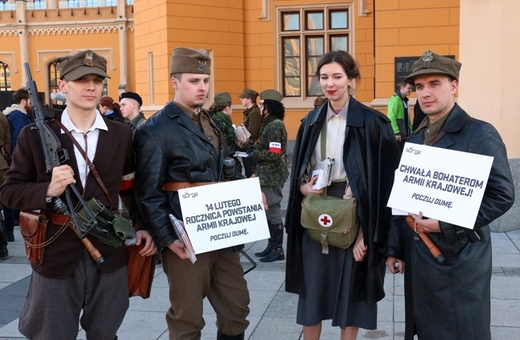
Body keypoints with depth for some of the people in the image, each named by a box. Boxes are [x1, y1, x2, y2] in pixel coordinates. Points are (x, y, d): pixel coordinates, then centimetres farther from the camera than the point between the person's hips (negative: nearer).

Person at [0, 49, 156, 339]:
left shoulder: (122, 135, 3)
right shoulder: (35, 135, -4)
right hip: (56, 256, -1)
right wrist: (48, 191, -20)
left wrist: (142, 226, 0)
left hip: (110, 254, 2)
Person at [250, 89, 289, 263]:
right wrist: (255, 158, 4)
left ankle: (278, 249, 6)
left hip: (272, 176, -10)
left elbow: (274, 154, -22)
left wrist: (254, 154, -13)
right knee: (269, 211, 15)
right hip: (267, 175, 10)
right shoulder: (269, 123, 14)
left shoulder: (275, 125, -16)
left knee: (273, 211, -3)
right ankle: (272, 245, 25)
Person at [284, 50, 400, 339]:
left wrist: (367, 232, -14)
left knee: (351, 289, 7)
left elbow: (381, 181, -10)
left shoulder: (371, 122, -8)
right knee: (312, 288, 10)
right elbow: (298, 171, 14)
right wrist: (303, 187, -9)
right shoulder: (312, 121, 6)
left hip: (352, 214, -4)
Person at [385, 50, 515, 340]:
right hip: (417, 257, 7)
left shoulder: (480, 134, -10)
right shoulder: (415, 139, 12)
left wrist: (446, 225, -22)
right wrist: (395, 248, 11)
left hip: (460, 258, -6)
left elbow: (503, 195, -16)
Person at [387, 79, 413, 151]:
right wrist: (396, 132, -22)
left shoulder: (405, 100, 17)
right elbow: (391, 117, -19)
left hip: (405, 134, 9)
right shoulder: (395, 99, -11)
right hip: (398, 135, -9)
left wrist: (410, 131, 14)